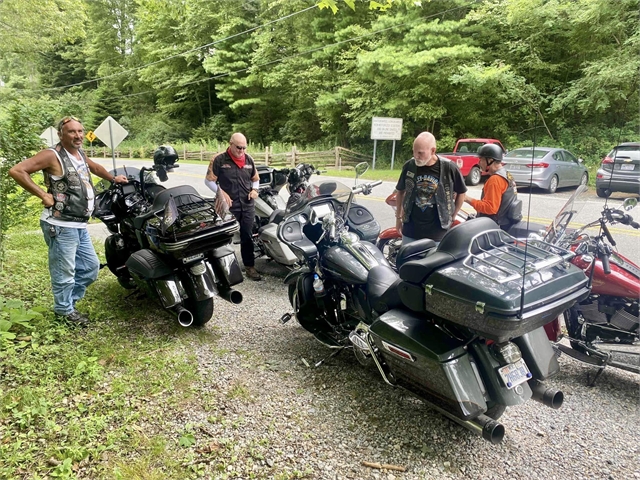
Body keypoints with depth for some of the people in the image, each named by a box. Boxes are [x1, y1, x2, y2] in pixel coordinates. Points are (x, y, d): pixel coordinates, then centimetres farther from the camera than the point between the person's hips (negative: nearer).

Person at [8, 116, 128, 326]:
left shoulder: (80, 154, 14)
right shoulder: (53, 155, -11)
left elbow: (95, 167, 38)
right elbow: (16, 171, -18)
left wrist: (113, 178, 36)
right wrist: (42, 195, -18)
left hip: (80, 225, 9)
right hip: (61, 226, -9)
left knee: (91, 266, 17)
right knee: (65, 272, 3)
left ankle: (68, 300, 34)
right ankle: (64, 310, 21)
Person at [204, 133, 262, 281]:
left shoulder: (249, 159, 8)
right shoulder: (219, 160, -6)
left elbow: (255, 178, 19)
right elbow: (208, 180, -3)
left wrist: (254, 189, 0)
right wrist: (221, 192, -15)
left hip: (248, 206, 4)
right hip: (228, 207, -4)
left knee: (247, 237, 11)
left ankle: (249, 266, 21)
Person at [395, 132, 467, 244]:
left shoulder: (449, 168, -12)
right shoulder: (409, 166, -4)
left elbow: (461, 193, 4)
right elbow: (401, 191, 12)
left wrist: (451, 218, 7)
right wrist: (398, 217, 14)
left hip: (437, 232, -2)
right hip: (410, 231, 3)